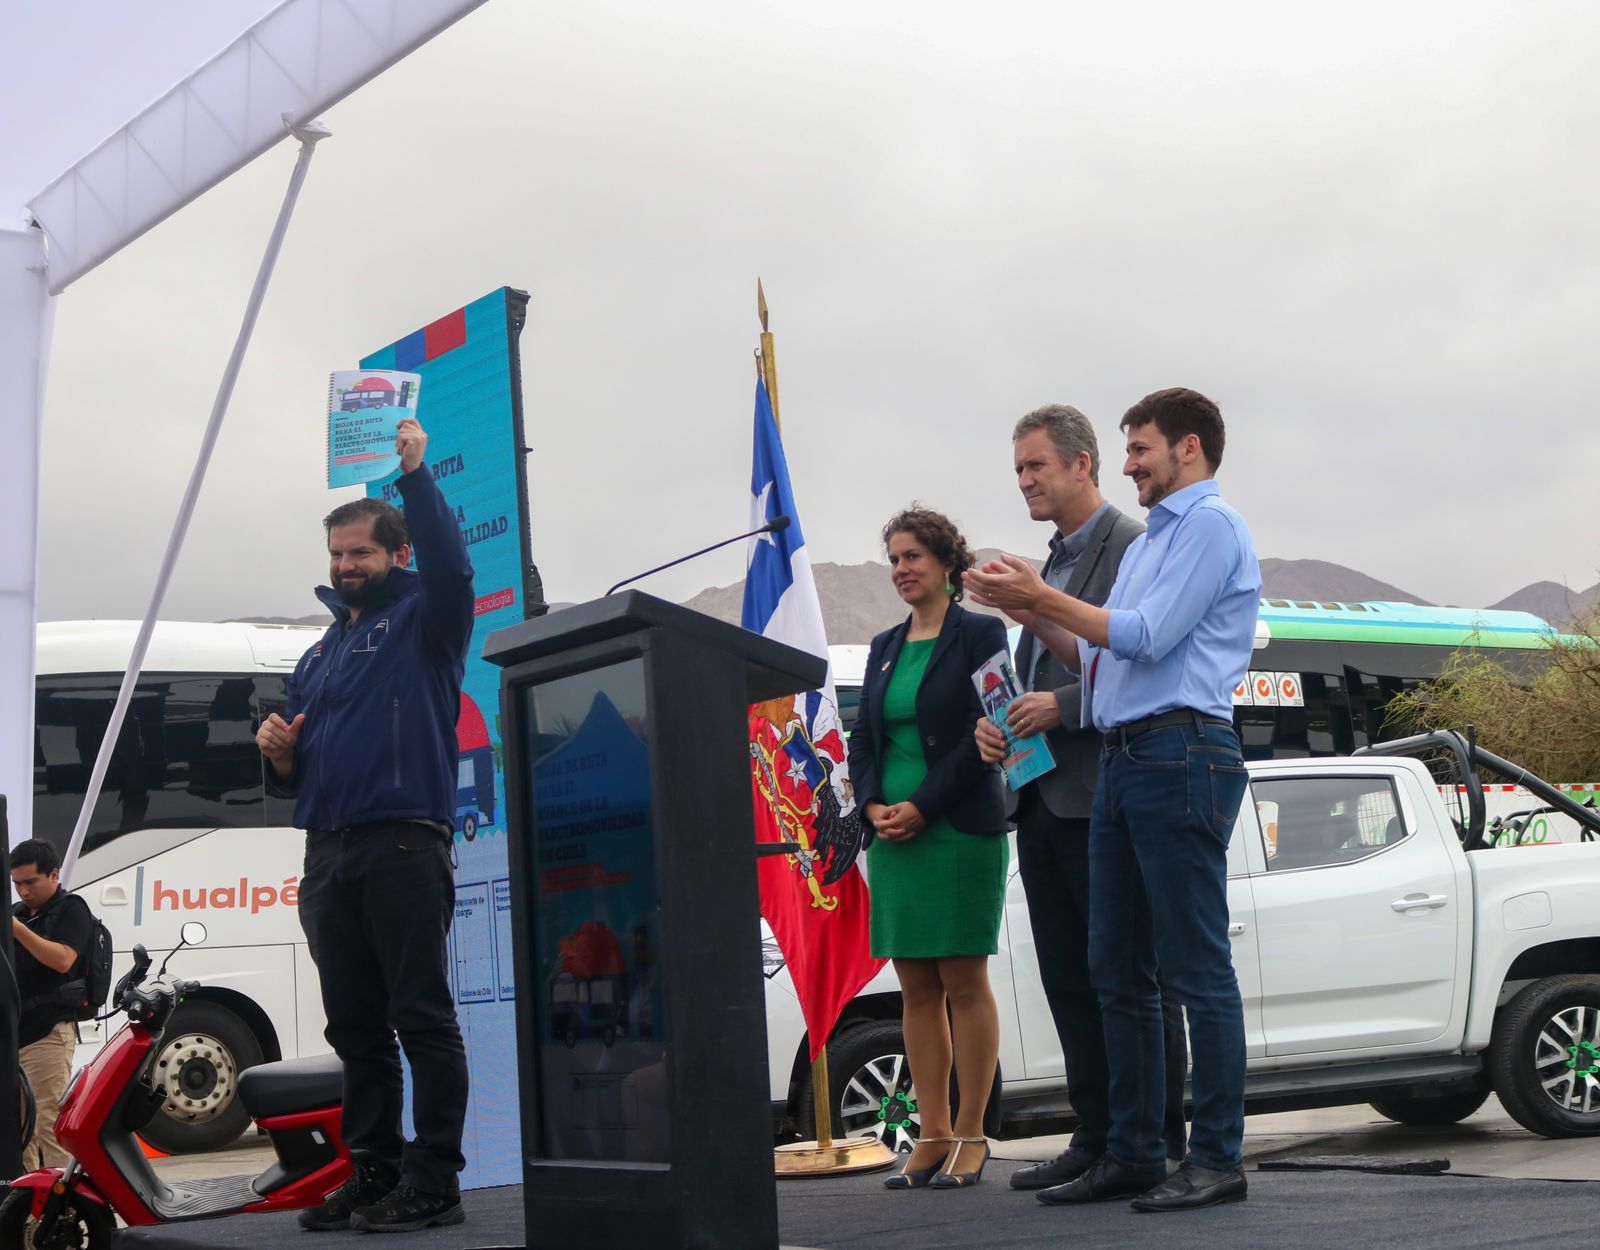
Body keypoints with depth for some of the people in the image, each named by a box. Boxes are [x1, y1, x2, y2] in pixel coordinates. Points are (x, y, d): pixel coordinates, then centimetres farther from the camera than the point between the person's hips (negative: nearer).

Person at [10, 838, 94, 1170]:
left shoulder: (71, 909, -1)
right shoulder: (17, 913, 21)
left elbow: (62, 959, -18)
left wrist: (18, 930, -23)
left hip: (48, 1032, -7)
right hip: (14, 1031, 7)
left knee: (48, 1123, -12)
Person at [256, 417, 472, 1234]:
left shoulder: (423, 619, 5)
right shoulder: (319, 655, 24)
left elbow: (450, 564, -19)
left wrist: (414, 474, -25)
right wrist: (280, 754, 4)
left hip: (405, 845, -7)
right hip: (328, 852, 7)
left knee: (422, 1019, -7)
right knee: (355, 1028, 8)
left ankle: (433, 1184, -7)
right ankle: (372, 1174, 14)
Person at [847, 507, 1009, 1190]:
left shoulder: (979, 634, -2)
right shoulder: (885, 647, 17)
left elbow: (983, 734, -10)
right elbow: (861, 737, 15)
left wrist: (922, 807, -14)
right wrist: (873, 805, -3)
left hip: (958, 828, -6)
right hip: (893, 834, 6)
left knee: (964, 983, -2)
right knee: (916, 988, 6)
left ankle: (970, 1135, 4)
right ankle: (933, 1135, 11)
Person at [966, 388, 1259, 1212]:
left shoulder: (1211, 525, -4)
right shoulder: (1146, 544, 26)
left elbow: (1147, 638, -14)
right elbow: (1099, 657, 23)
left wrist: (1043, 596, -7)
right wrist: (1029, 612, 12)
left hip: (1180, 756, -10)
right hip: (1124, 762, 10)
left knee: (1197, 968, -7)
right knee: (1117, 970, 9)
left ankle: (1217, 1158, -2)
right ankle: (1131, 1152, 14)